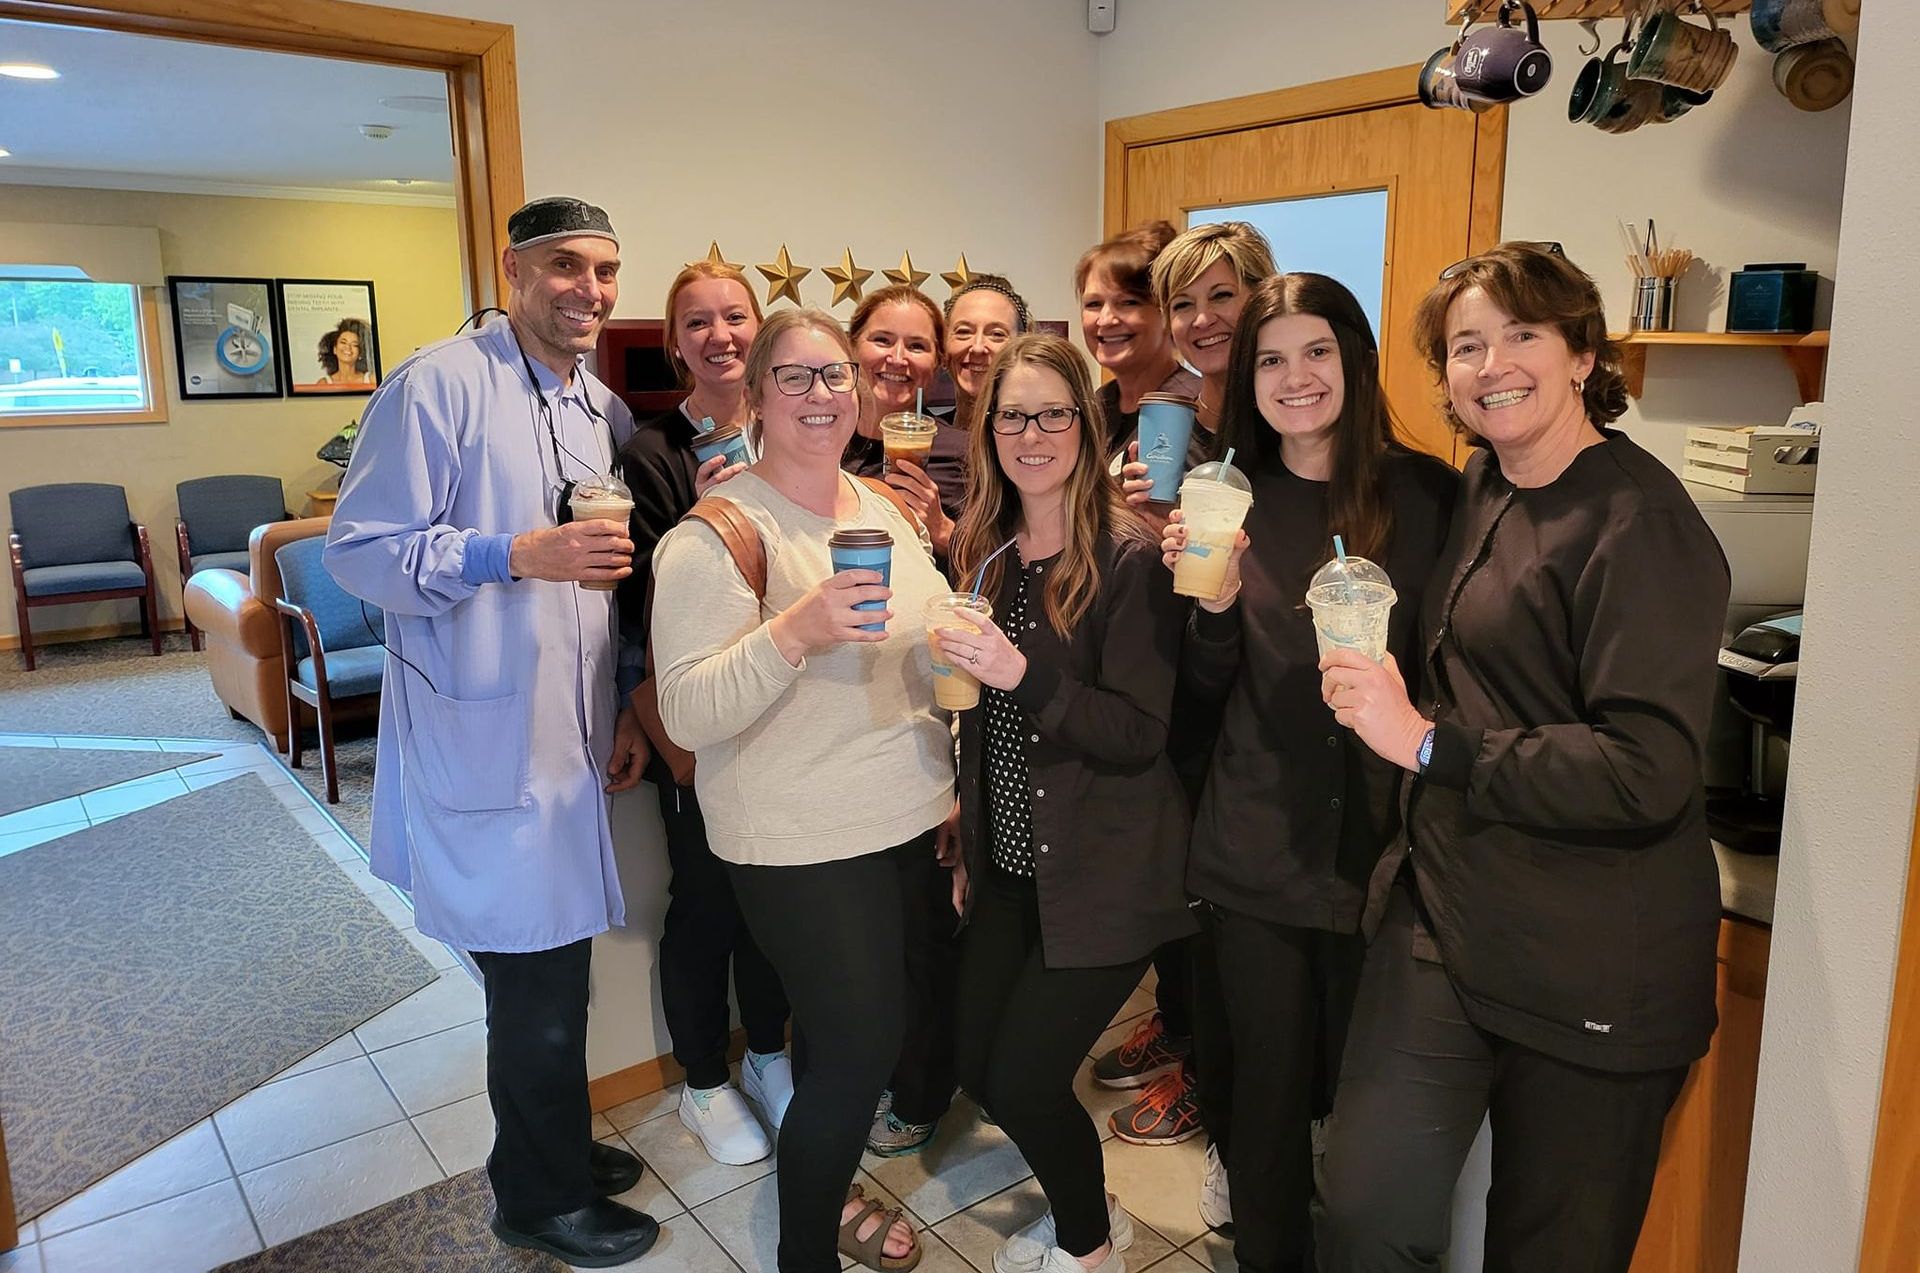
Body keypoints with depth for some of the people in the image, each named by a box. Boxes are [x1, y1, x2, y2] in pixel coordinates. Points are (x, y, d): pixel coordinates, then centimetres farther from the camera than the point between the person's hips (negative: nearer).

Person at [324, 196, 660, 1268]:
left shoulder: (606, 412, 12)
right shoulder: (439, 385, -12)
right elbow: (359, 550, -14)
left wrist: (625, 705, 12)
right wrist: (517, 554, -25)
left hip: (569, 735, 7)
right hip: (485, 740, -7)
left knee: (551, 966, 18)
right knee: (538, 983, 2)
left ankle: (551, 1148, 40)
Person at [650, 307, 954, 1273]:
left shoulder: (884, 507, 7)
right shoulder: (716, 533, -16)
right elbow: (687, 713, -23)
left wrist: (950, 780, 16)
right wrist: (795, 630, -36)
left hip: (909, 819, 7)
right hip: (799, 842, -7)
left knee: (844, 1032, 19)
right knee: (861, 1044, 0)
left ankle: (825, 1186, 44)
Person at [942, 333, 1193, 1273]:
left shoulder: (1129, 555, -14)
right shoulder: (984, 549, 4)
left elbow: (1140, 732, -18)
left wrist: (1026, 675, -32)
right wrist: (967, 849, 15)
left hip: (1105, 872, -6)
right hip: (1009, 863, 6)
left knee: (1021, 1079, -4)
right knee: (975, 1064, 11)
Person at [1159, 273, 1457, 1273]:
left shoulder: (1428, 493, -3)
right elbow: (1206, 689, 5)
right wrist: (1215, 600, -13)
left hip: (1384, 847, -1)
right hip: (1257, 854, 1)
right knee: (1268, 1088, 13)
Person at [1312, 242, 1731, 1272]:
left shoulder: (1638, 521, -15)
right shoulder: (1478, 491, 9)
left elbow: (1649, 773, -23)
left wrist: (1428, 744, -20)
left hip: (1590, 968, -6)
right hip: (1441, 913, 6)